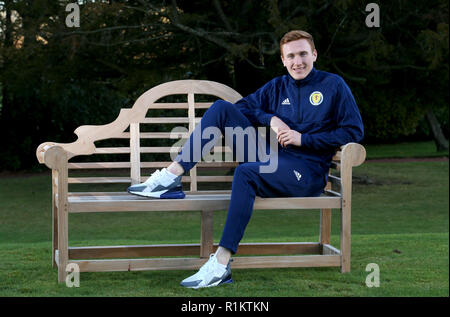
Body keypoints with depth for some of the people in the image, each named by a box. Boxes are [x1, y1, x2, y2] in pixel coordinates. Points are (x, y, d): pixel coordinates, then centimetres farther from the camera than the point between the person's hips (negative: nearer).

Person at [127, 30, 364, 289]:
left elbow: (354, 131, -3)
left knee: (245, 173, -37)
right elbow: (243, 107, 17)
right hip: (270, 160, 6)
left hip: (308, 173, -6)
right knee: (221, 108, -6)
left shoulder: (334, 85, 3)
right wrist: (270, 119, -3)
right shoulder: (278, 87, 17)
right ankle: (172, 176, -16)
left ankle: (221, 265, -40)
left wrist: (303, 138, -10)